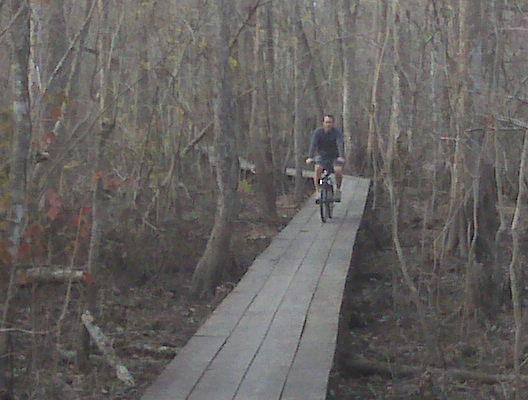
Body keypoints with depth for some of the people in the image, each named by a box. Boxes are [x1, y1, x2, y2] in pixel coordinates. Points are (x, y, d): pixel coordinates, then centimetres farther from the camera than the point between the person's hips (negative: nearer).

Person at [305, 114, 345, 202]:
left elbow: (340, 144, -31)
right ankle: (318, 191, -18)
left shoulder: (337, 132, -16)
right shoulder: (318, 132, -13)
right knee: (318, 169, -26)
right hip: (321, 155, 1)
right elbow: (313, 144, -26)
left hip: (335, 156, -1)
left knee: (338, 170, -25)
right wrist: (310, 157, -42)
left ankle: (338, 190, -1)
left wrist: (341, 157, -49)